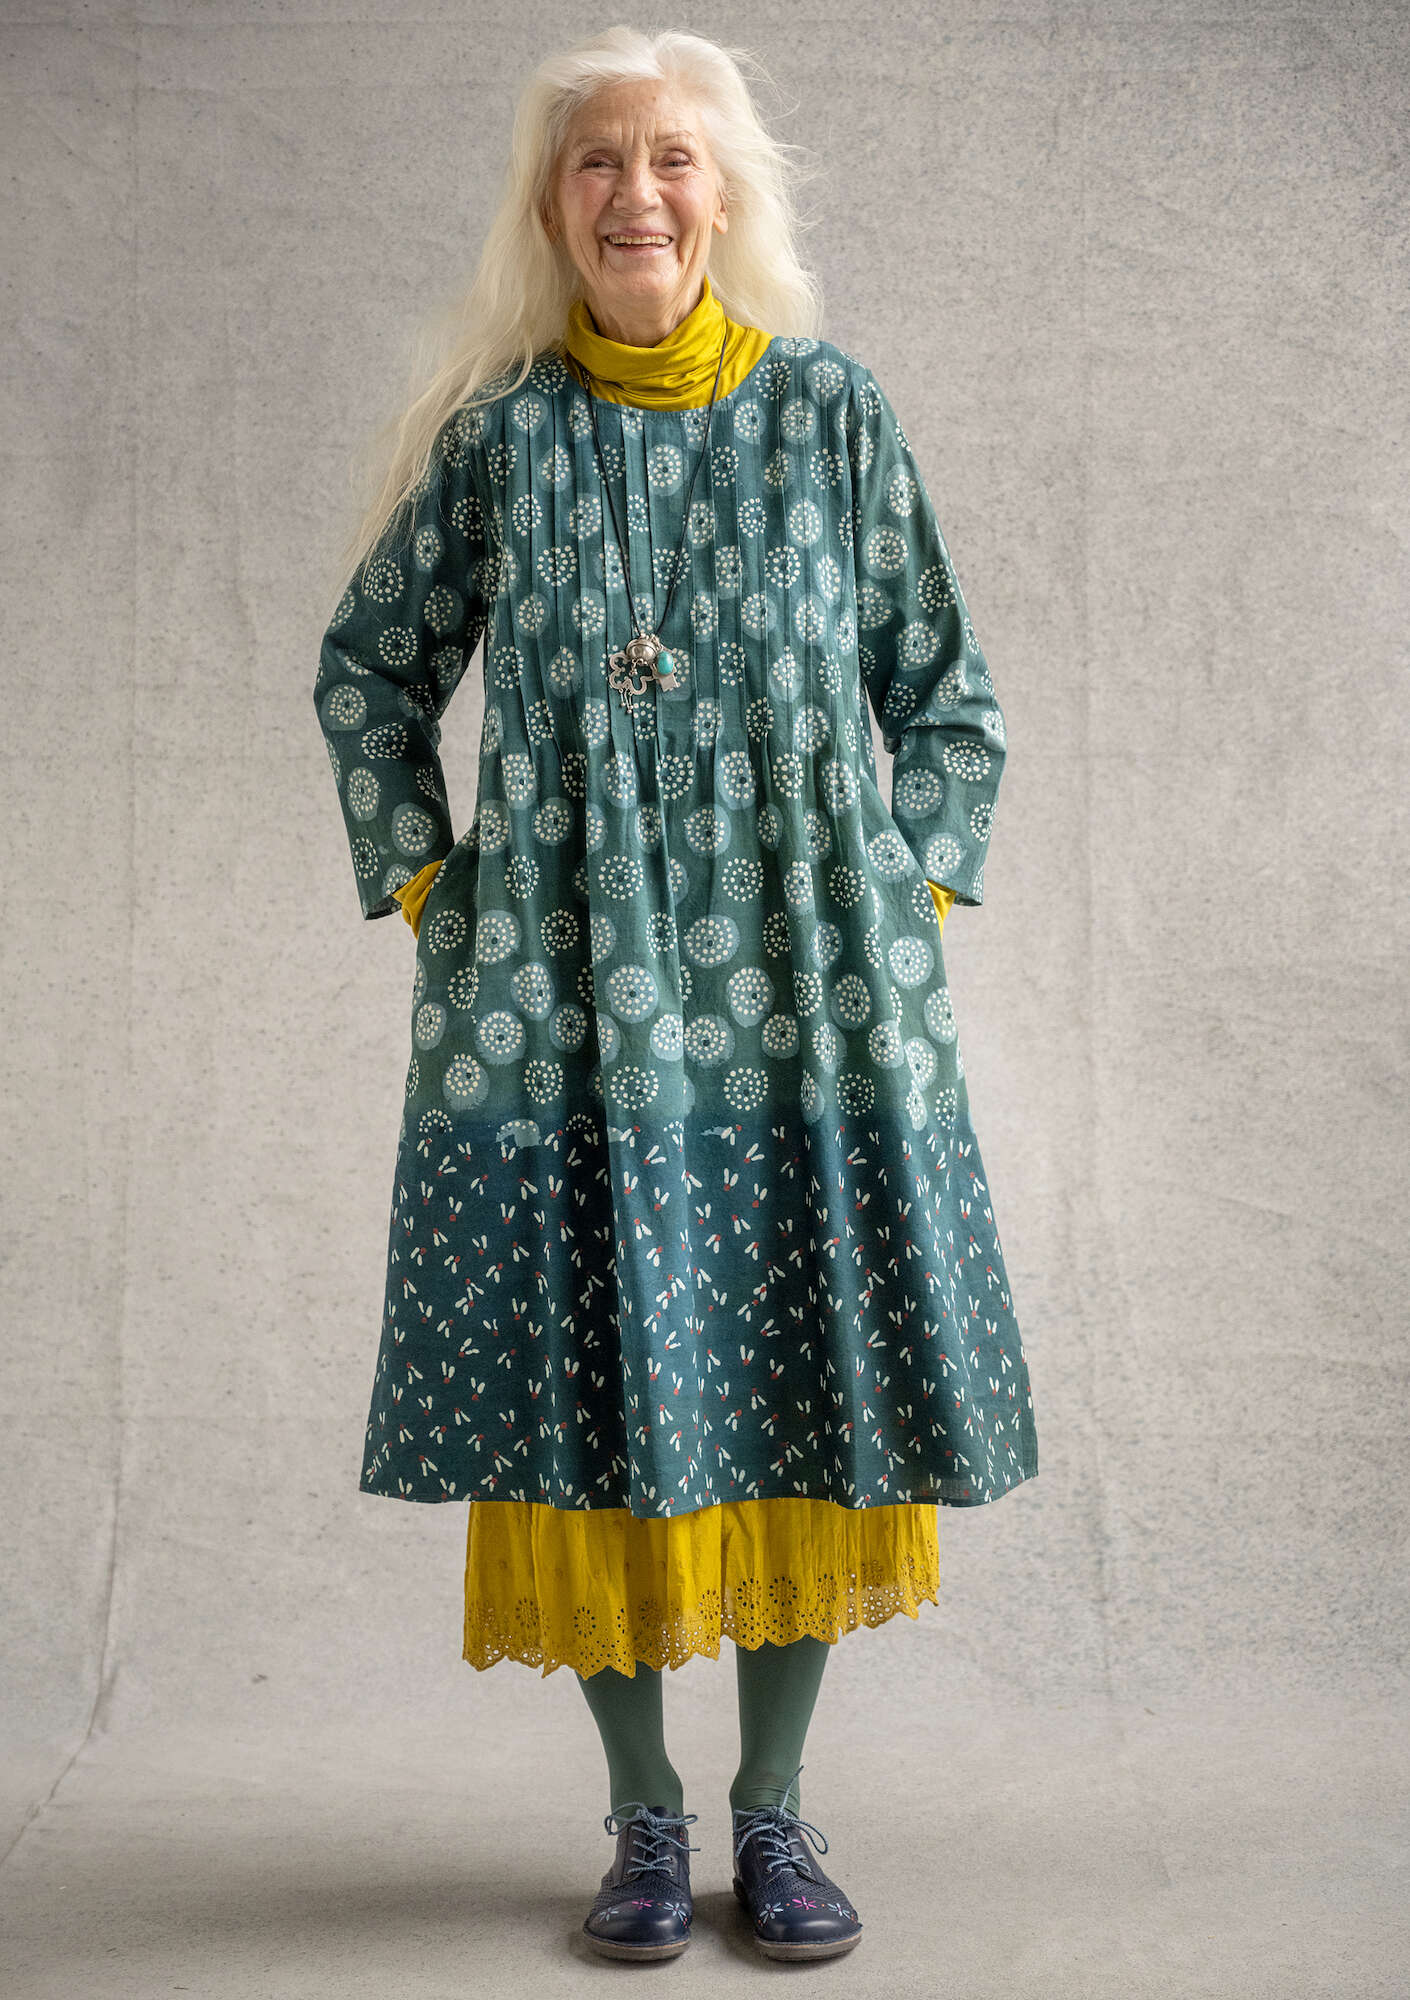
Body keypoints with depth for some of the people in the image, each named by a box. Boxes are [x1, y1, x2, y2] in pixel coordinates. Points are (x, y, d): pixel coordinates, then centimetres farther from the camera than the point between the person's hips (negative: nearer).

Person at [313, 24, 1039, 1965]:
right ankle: (645, 1817, 19)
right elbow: (368, 670, 15)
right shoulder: (499, 436, 5)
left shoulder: (832, 410, 4)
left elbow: (945, 689, 10)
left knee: (804, 1390, 3)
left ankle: (775, 1808, 20)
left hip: (804, 992, 0)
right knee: (590, 1400, 2)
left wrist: (909, 891, 1)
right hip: (561, 994, 0)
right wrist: (423, 884, 6)